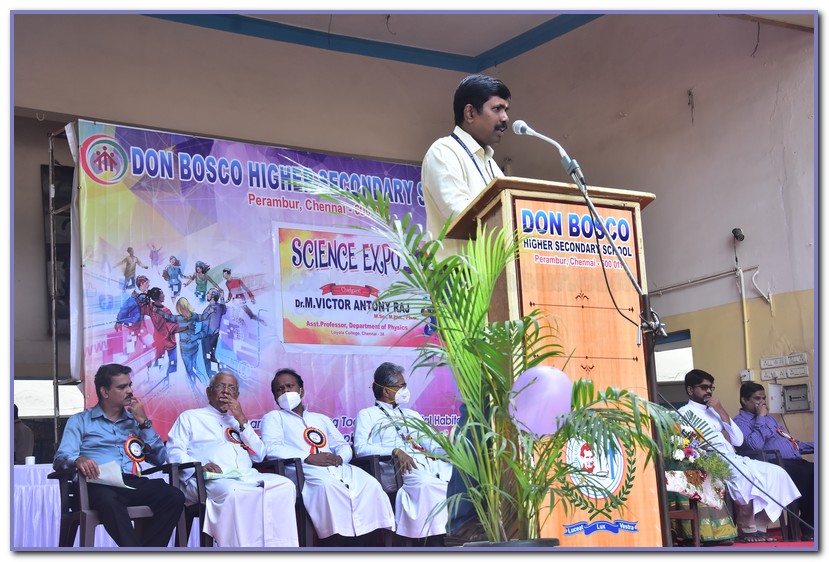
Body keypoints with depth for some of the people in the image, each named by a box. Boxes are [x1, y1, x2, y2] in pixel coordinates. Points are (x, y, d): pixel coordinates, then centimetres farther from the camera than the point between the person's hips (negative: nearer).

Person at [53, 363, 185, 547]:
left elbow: (160, 459, 16)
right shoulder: (79, 421, 17)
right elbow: (62, 457, 1)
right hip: (100, 484, -3)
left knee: (175, 496, -28)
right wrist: (78, 460, -23)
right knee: (108, 500, -40)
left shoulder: (135, 420, 27)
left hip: (134, 484, 4)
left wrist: (144, 422, 8)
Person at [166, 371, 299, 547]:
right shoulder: (190, 417, 22)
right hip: (211, 479, -5)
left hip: (247, 476, 5)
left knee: (285, 485, -26)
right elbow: (174, 452, 6)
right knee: (235, 492, -41)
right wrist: (200, 466, -14)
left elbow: (259, 456, 18)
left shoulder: (238, 422, 33)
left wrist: (242, 420, 9)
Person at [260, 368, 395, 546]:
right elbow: (271, 448, -2)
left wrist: (340, 457, -2)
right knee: (329, 486, -40)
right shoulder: (273, 418, 18)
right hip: (302, 470, -5)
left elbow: (344, 446, 25)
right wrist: (308, 458, -13)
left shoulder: (322, 419, 34)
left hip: (335, 468, 5)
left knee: (370, 483, -25)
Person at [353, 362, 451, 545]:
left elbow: (432, 444, 21)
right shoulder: (367, 415, 14)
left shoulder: (412, 415, 32)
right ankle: (436, 540, -34)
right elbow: (360, 448, -3)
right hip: (395, 469, -5)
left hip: (427, 462, 6)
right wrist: (396, 451, -17)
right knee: (428, 484, -37)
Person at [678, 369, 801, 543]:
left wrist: (722, 413, 5)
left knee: (776, 472, -12)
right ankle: (746, 528, -20)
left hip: (733, 460, 8)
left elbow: (738, 440, 15)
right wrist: (721, 435, -2)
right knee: (746, 475, -36)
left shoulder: (714, 411, 26)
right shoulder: (685, 413, 5)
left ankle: (760, 525, -16)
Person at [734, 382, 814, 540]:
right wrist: (760, 418, -5)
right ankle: (809, 530, -25)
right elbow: (756, 445, -15)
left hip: (796, 461, 8)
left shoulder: (768, 418, 31)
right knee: (809, 475, -33)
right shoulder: (740, 422, 3)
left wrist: (815, 446, 18)